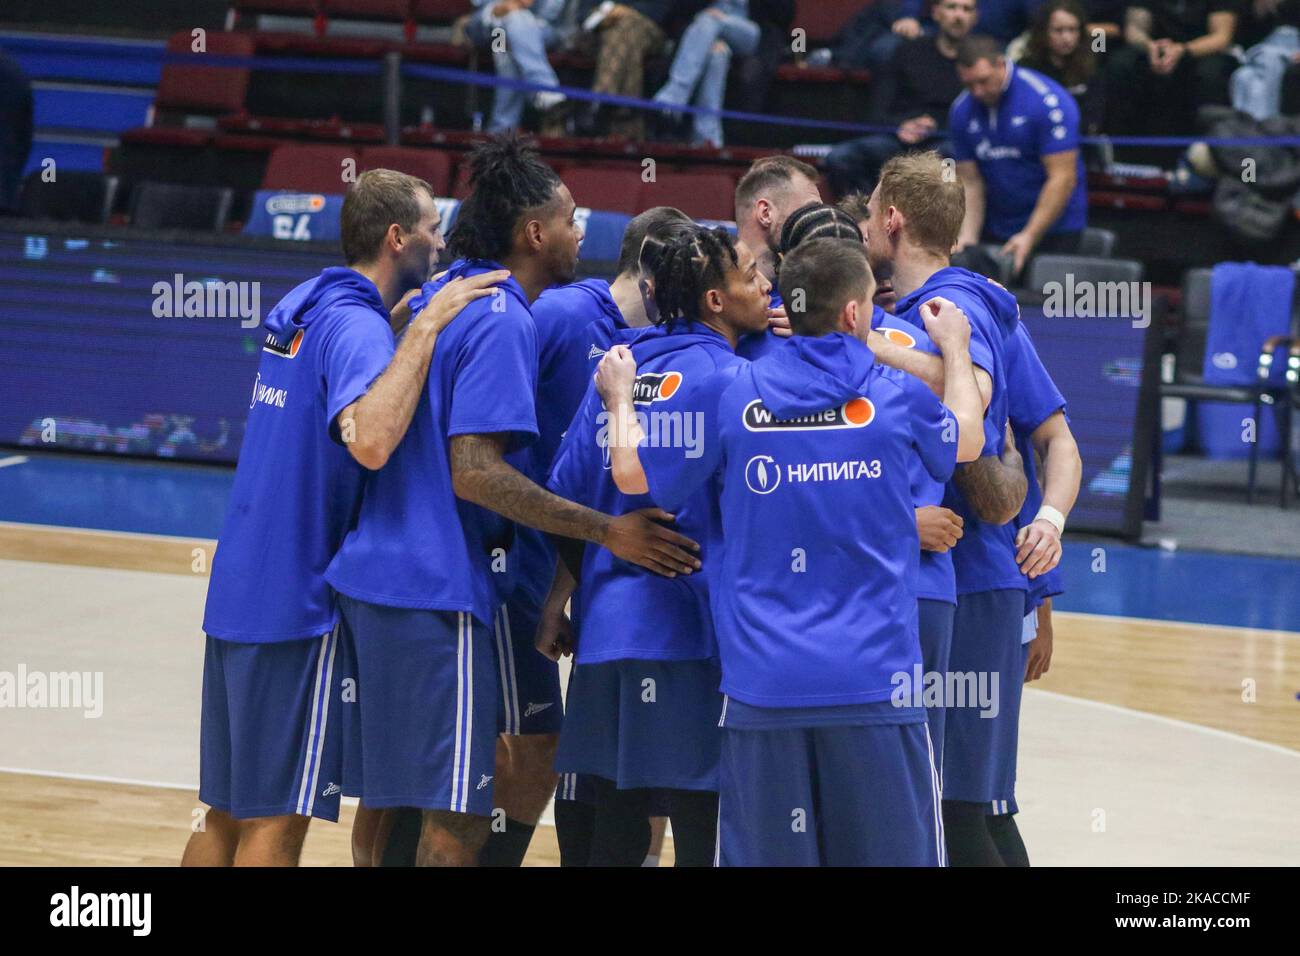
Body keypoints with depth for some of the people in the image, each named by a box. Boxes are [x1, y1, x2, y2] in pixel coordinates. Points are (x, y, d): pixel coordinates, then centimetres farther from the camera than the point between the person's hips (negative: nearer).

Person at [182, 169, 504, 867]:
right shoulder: (356, 326, -16)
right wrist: (426, 326, -28)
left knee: (226, 814, 14)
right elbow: (369, 440, -34)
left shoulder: (302, 307, 11)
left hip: (236, 593, 9)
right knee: (276, 821, -3)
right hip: (299, 602, -9)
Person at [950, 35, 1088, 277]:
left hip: (1053, 228, -5)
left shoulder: (1048, 101, -17)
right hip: (995, 229, 5)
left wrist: (1029, 237, -22)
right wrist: (967, 236, -12)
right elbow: (970, 182, 3)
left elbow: (1062, 178, -18)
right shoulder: (962, 111, 0)